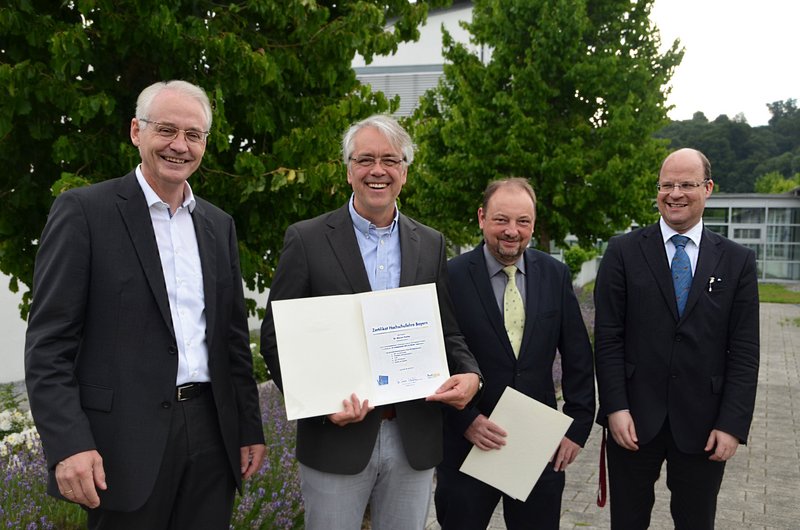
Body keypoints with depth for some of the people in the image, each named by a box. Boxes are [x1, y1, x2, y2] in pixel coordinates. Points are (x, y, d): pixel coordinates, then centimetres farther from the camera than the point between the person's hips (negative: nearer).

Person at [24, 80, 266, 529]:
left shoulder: (219, 224, 11)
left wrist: (250, 428, 12)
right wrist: (69, 444, -16)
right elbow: (48, 343, -8)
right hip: (126, 442, -4)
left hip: (211, 436, 5)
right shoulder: (84, 211, -5)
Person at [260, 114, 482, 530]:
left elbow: (447, 331, 11)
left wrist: (469, 374, -9)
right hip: (336, 438, -3)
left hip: (415, 443, 3)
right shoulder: (307, 239, -4)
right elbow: (275, 338, -4)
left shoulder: (431, 244, 7)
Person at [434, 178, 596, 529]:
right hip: (468, 443, -2)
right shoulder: (451, 276, -9)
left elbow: (578, 357, 5)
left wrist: (578, 425, 1)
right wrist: (465, 420, -14)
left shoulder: (555, 274, 1)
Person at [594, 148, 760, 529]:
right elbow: (607, 337, -4)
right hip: (634, 419, -1)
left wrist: (733, 424, -6)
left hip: (703, 425, 1)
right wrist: (615, 408, -10)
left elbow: (744, 351, 1)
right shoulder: (623, 251, -1)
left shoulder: (737, 261, 3)